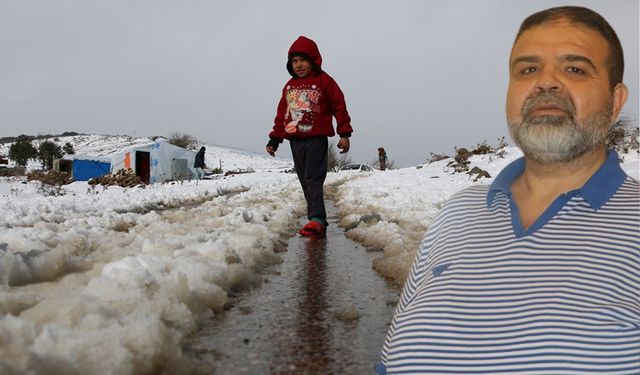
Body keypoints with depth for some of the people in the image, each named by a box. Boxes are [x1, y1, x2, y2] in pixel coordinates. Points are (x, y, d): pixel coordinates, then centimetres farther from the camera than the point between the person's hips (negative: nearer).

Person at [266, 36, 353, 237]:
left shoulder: (324, 81, 0)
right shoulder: (289, 86, 17)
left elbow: (339, 107, -1)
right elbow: (282, 113, 19)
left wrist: (344, 133, -6)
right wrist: (275, 138, 16)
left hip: (316, 139, -6)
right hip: (295, 141, 7)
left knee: (313, 179, -15)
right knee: (305, 182, 6)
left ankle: (316, 220, -19)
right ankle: (318, 220, 11)